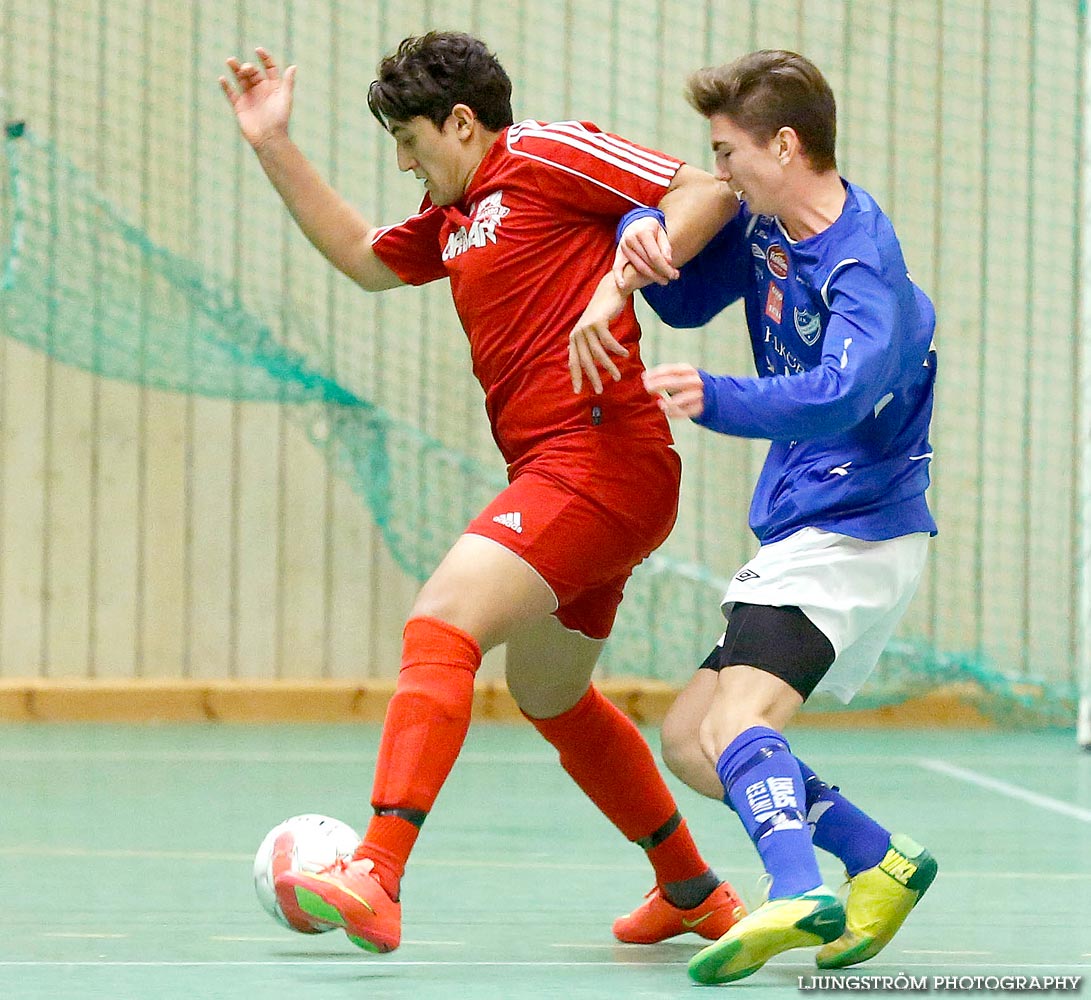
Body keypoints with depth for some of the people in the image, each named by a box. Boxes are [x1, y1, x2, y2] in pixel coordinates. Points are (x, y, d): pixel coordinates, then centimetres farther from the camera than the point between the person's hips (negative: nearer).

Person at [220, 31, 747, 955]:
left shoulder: (546, 154, -4)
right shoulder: (455, 213, 21)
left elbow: (708, 192, -9)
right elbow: (365, 260, 36)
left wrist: (618, 283, -22)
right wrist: (273, 147, 29)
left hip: (600, 455, -11)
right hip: (557, 474, 11)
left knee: (442, 621, -24)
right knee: (549, 697, 23)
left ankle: (376, 876, -36)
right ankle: (694, 892, 36)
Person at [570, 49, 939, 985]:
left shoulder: (860, 267, -21)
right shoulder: (767, 226, 6)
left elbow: (838, 394, -37)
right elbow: (686, 299, 20)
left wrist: (718, 399, -53)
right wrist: (641, 241, -3)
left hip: (855, 532, -10)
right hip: (802, 532, 10)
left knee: (735, 723, -30)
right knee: (687, 741, 12)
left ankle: (798, 894, -51)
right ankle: (883, 864, 16)